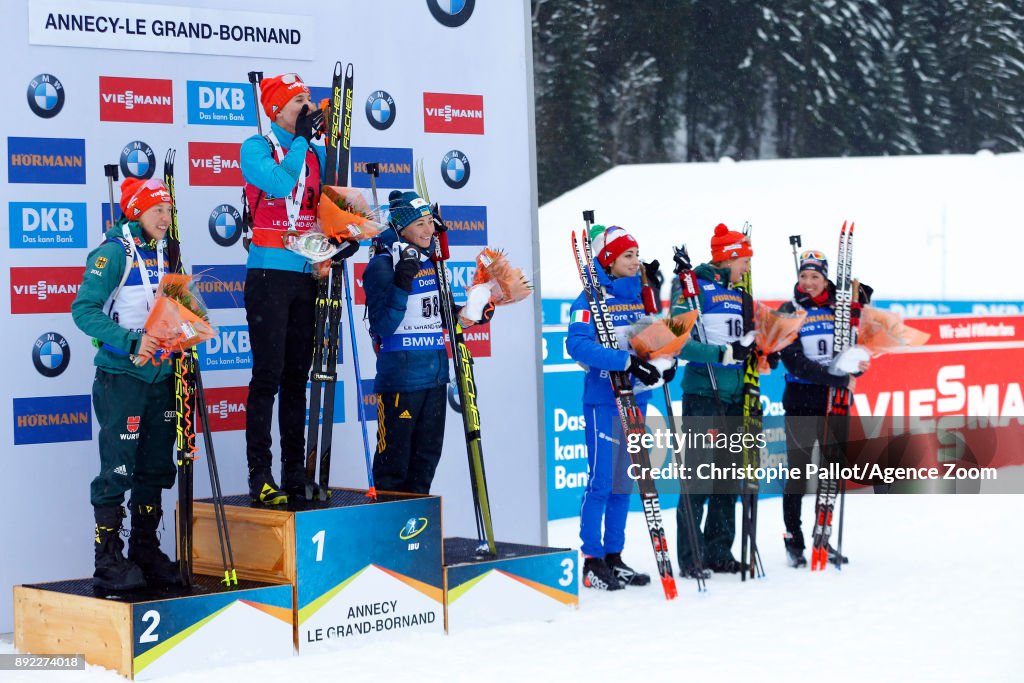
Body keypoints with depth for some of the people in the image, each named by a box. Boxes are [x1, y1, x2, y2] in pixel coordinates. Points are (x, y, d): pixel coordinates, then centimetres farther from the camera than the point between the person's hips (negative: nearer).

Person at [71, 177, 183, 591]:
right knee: (117, 471, -5)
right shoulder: (113, 252, -10)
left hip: (161, 375, 7)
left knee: (155, 469, 11)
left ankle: (146, 554, 21)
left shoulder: (166, 254, 11)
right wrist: (130, 342, -24)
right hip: (121, 376, -7)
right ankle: (108, 561, 1)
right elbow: (84, 310, -17)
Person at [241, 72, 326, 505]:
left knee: (297, 378, 8)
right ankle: (260, 477, -6)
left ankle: (296, 476, 12)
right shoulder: (256, 148, -3)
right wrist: (302, 138, -14)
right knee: (268, 376, -8)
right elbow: (279, 184, -21)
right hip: (270, 272, -6)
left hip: (307, 275, 6)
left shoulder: (316, 152, 13)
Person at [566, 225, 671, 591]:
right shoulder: (592, 298, -8)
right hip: (603, 399, -7)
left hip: (636, 399, 7)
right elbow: (578, 344, -22)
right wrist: (626, 361, -28)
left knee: (624, 482, 11)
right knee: (600, 481, -6)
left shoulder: (641, 295, 12)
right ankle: (592, 560, 1)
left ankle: (614, 556, 19)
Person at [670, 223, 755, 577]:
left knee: (729, 477, 10)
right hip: (702, 393, -7)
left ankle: (719, 552, 18)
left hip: (735, 397, 7)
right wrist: (723, 354, -25)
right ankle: (690, 557, -2)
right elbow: (678, 342, -18)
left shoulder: (740, 295, 15)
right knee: (699, 476, -7)